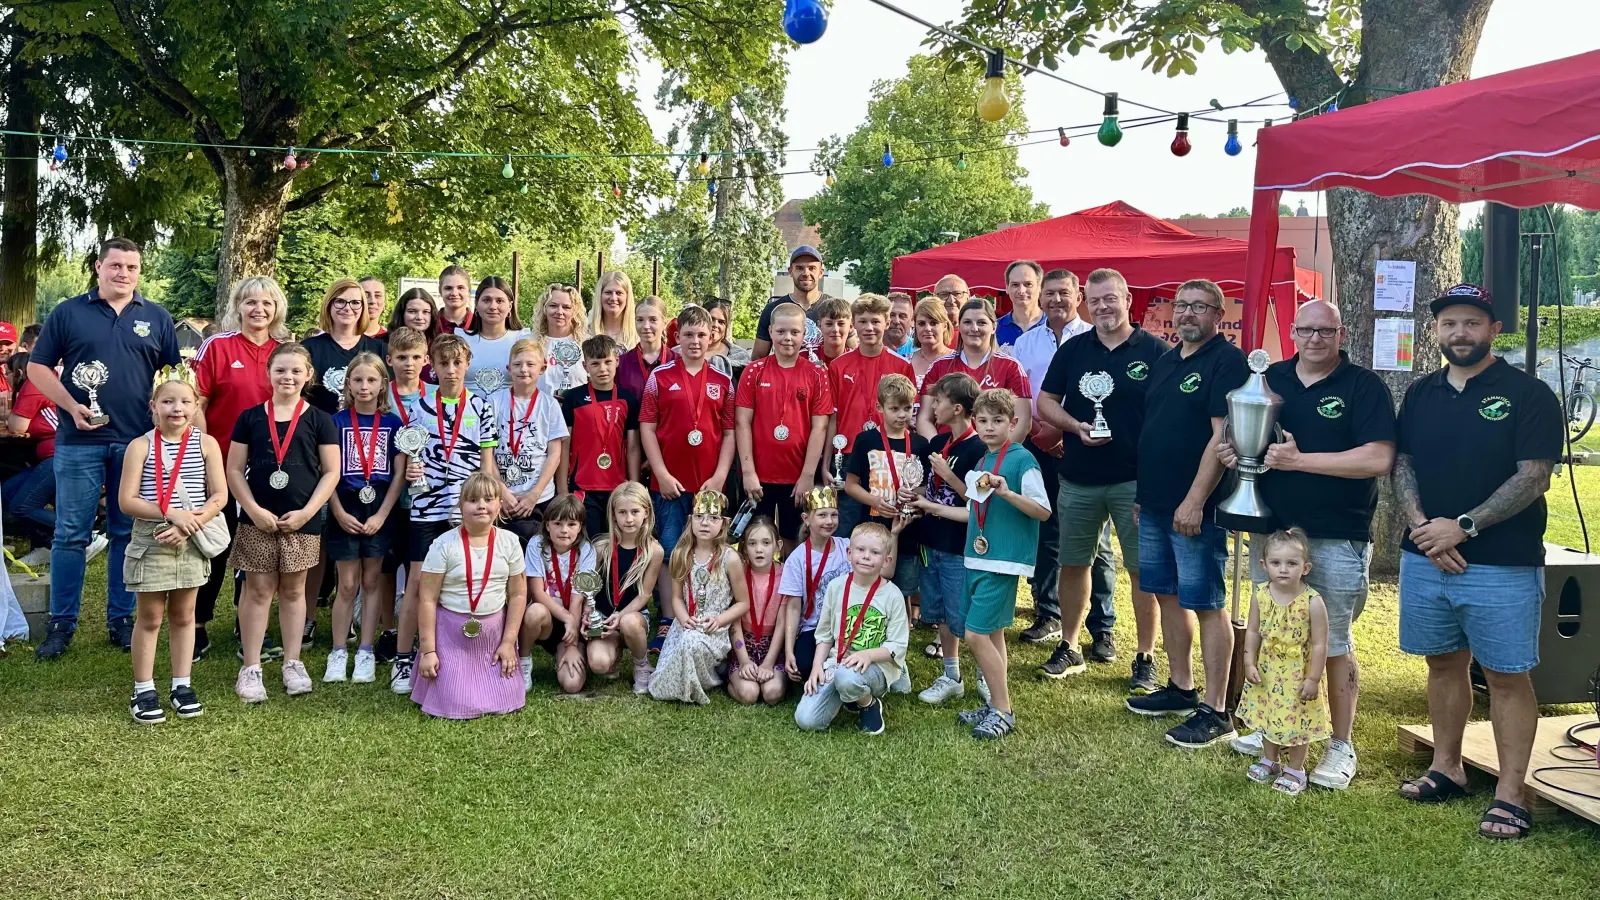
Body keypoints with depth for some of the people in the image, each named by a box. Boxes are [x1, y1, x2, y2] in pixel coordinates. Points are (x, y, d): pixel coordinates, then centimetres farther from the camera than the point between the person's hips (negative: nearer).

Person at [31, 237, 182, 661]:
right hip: (79, 441, -1)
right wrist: (72, 406, -9)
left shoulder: (157, 318, 9)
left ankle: (121, 620, 16)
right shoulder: (68, 313, 5)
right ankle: (61, 624, 11)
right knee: (71, 534, 1)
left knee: (129, 534, 7)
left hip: (137, 442, 1)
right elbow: (38, 367, 5)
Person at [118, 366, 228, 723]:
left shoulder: (206, 444, -2)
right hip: (150, 542, -2)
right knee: (149, 617, 7)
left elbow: (219, 496, -4)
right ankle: (143, 691, 16)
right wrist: (171, 514, -21)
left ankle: (182, 686, 22)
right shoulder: (140, 446, -7)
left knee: (184, 616, 12)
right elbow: (127, 500, -11)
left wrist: (189, 525, -17)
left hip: (191, 543, 2)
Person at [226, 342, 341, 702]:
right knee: (258, 590, 3)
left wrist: (306, 512, -9)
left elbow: (331, 472, 0)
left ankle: (292, 663, 19)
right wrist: (254, 510, -9)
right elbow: (234, 470, 3)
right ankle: (251, 667, 10)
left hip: (302, 522, 0)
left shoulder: (318, 420, 2)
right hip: (258, 520, 0)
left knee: (293, 590, 10)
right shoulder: (250, 417, 3)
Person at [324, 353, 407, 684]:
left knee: (372, 581, 8)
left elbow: (399, 474, 0)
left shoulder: (392, 423, 2)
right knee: (348, 584, 2)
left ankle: (366, 652, 15)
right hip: (345, 510, -1)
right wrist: (340, 513, -10)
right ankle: (338, 653, 14)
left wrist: (382, 515, -8)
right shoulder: (338, 421, 0)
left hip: (380, 510, 1)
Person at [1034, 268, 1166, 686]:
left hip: (1136, 479, -3)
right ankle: (1068, 647, 26)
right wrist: (1075, 426, -10)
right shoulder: (1073, 349, 8)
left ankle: (1145, 657, 13)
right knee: (1073, 563, 11)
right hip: (1077, 478, 3)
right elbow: (1045, 400, 10)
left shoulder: (1155, 351, -2)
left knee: (1143, 569, 1)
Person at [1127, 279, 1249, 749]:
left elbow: (1223, 435, -18)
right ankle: (1180, 689, 29)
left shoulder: (1227, 362, -10)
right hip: (1155, 503, 9)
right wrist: (1141, 491, 18)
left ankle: (1215, 712, 3)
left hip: (1195, 507, -8)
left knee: (1206, 604, -4)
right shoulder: (1165, 362, 15)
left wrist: (1195, 500, -22)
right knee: (1167, 595, 15)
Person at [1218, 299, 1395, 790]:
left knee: (1334, 644, 4)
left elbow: (1378, 459, -19)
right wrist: (1231, 451, -4)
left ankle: (1341, 746, 17)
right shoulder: (1270, 378, 8)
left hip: (1336, 540, -5)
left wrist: (1299, 460, -22)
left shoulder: (1364, 386, -7)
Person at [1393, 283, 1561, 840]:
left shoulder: (1527, 395, -5)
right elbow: (1401, 465, 9)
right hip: (1425, 559, 5)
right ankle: (1446, 768, 28)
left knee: (1507, 675, 0)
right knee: (1444, 664, 14)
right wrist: (1422, 527, -8)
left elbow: (1533, 478, -12)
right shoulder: (1421, 394, 10)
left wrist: (1463, 527, -17)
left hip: (1502, 564, -5)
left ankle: (1510, 794, 7)